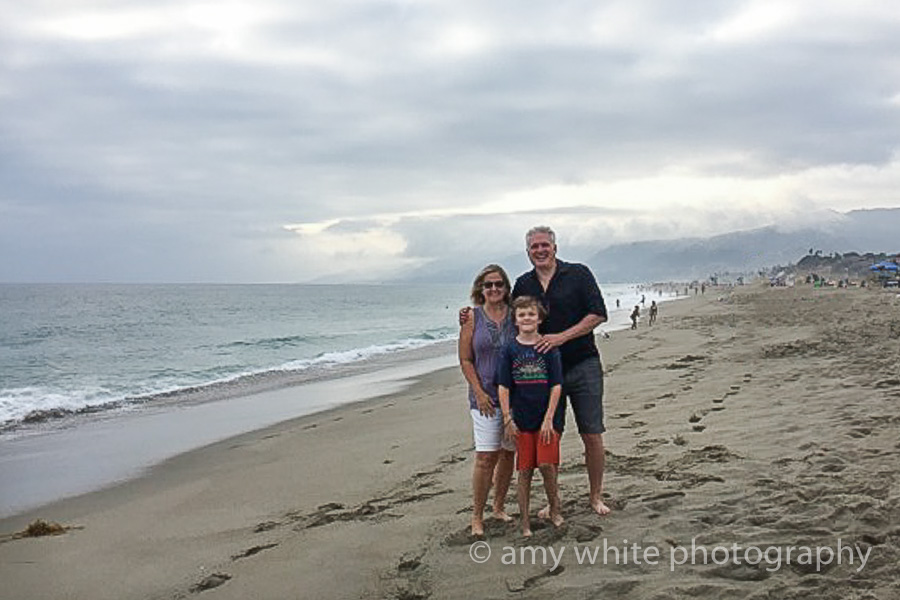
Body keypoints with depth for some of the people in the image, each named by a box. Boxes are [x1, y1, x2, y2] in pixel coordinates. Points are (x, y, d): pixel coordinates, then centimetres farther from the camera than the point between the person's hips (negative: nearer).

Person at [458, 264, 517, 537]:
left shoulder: (516, 315, 5)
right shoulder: (473, 318, 1)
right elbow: (465, 360, 0)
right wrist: (479, 392, -9)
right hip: (486, 397, -3)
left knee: (508, 453, 10)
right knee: (486, 456, -8)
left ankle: (499, 507, 26)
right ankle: (477, 516, 2)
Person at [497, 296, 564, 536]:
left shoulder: (549, 347, -2)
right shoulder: (510, 350, 1)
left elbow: (556, 385, -5)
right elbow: (503, 387, 1)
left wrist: (549, 419, -10)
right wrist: (507, 420, -5)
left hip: (547, 418, -1)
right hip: (522, 419, 1)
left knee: (547, 464, -8)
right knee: (525, 470, 5)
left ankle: (555, 509, 17)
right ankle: (525, 521, 14)